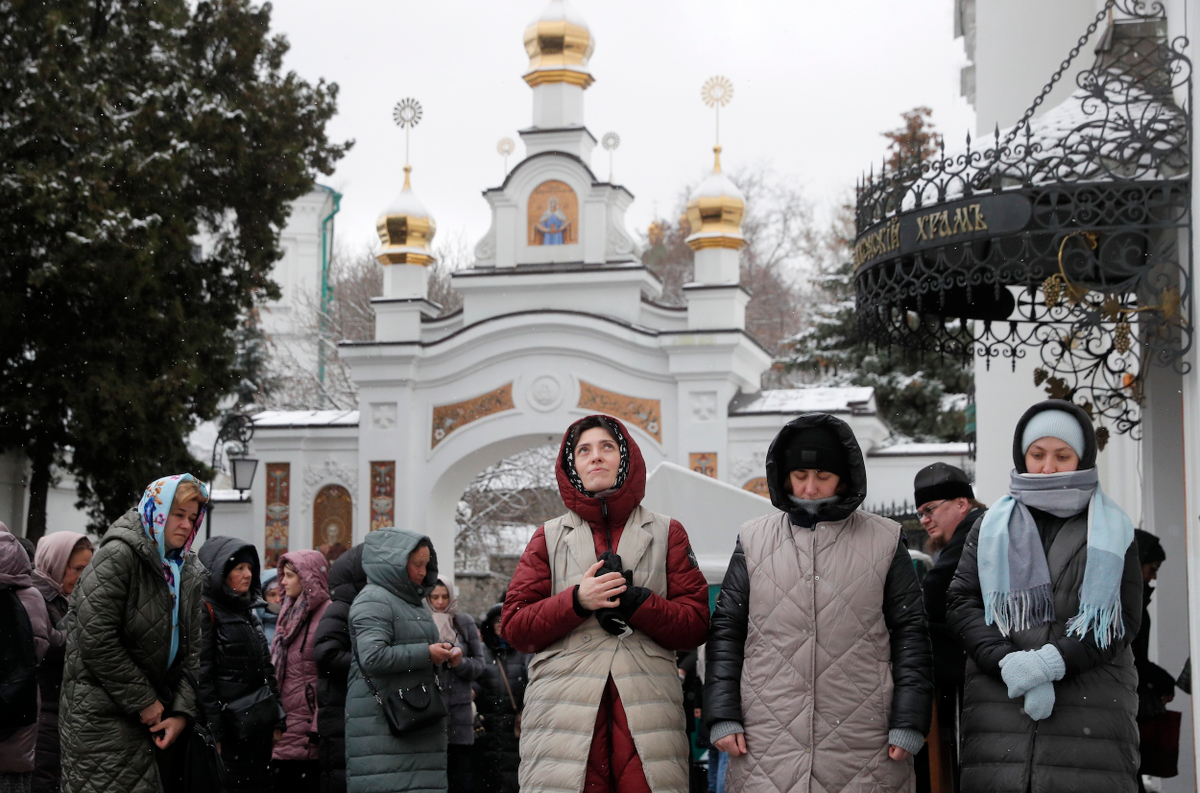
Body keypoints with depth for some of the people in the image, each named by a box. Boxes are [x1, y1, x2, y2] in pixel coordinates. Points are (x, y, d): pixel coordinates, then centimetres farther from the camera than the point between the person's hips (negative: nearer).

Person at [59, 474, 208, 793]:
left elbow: (192, 650, 9)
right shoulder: (118, 556, -12)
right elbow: (96, 638, -19)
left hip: (156, 714, 7)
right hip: (103, 716, -7)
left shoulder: (189, 572, 10)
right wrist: (143, 701, -14)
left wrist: (182, 712, -4)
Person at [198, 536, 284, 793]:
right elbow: (202, 678, -15)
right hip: (231, 730, -8)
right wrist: (215, 734, -18)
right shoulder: (206, 613, -9)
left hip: (259, 728, 8)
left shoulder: (247, 611, 17)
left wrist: (277, 721, 14)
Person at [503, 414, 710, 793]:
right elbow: (515, 627, 7)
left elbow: (695, 625, 6)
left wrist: (634, 601, -10)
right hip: (564, 709, 0)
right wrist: (577, 601, -9)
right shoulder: (550, 537, 15)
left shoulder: (665, 533, 15)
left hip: (647, 706, 0)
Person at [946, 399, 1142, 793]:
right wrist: (1008, 662, -11)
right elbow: (961, 601, 6)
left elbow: (1125, 618, 4)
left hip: (1091, 702, -1)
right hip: (999, 698, 1)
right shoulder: (990, 527, 17)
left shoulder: (1113, 530, 13)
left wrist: (1054, 661, -11)